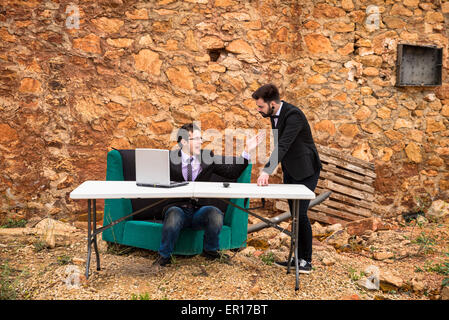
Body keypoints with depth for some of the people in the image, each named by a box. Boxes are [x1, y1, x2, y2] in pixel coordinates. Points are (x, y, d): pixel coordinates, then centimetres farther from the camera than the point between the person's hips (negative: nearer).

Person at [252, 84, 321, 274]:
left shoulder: (293, 115, -24)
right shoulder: (274, 114, 3)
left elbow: (283, 145, -35)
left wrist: (267, 171, -43)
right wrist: (269, 170, 14)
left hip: (306, 172, -8)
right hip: (290, 171, 9)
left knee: (300, 214, -10)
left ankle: (306, 260, 3)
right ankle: (298, 257, 19)